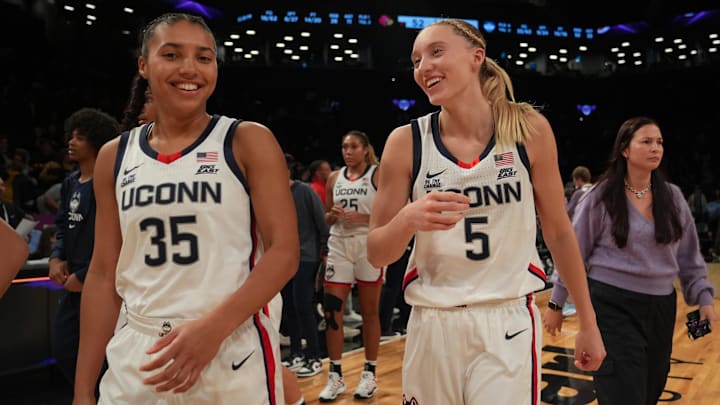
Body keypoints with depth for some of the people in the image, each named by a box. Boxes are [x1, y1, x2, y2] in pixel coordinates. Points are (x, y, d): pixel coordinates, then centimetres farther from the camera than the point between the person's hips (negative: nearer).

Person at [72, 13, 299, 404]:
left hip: (233, 354, -3)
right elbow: (105, 274, 8)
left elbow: (284, 252, -9)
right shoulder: (114, 156, 6)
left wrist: (213, 327, -20)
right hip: (136, 357, 3)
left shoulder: (249, 141, -4)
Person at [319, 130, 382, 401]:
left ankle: (370, 373, 18)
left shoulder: (378, 175, -2)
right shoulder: (334, 178, 10)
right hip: (339, 246, 4)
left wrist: (362, 218, -19)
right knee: (332, 311, -1)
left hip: (368, 246, -3)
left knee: (369, 312, 6)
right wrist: (334, 215, -6)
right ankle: (335, 375, 11)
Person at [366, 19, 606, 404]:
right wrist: (408, 220, -24)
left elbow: (558, 231, 5)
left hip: (509, 323, 0)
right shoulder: (407, 142, -6)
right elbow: (376, 254, -3)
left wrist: (588, 323, 9)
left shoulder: (529, 129, -5)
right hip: (433, 326, 1)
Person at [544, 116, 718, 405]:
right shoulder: (601, 197, -7)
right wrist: (556, 304, -1)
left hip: (661, 306, 5)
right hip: (612, 305, -5)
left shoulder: (673, 197, 5)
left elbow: (689, 255, 13)